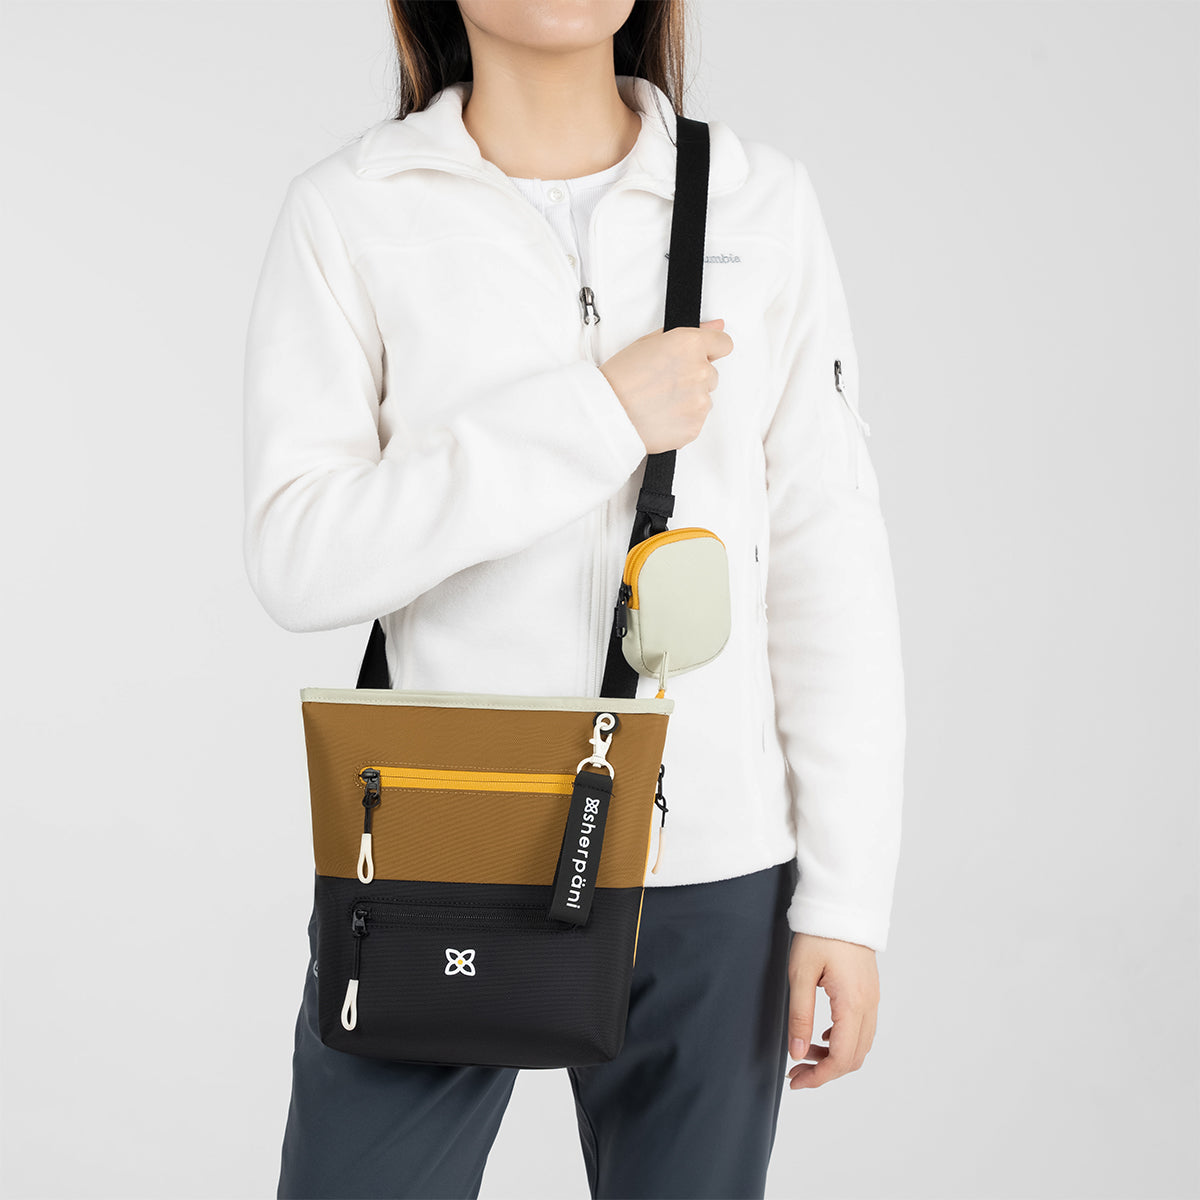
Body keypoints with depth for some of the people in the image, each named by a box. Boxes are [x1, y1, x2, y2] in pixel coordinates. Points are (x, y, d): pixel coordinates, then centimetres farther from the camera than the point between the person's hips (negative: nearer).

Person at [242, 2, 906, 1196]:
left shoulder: (763, 200, 4)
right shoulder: (347, 212, 0)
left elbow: (827, 561, 3)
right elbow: (295, 558, -9)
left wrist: (846, 895, -1)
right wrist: (597, 417, -16)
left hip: (707, 871, 2)